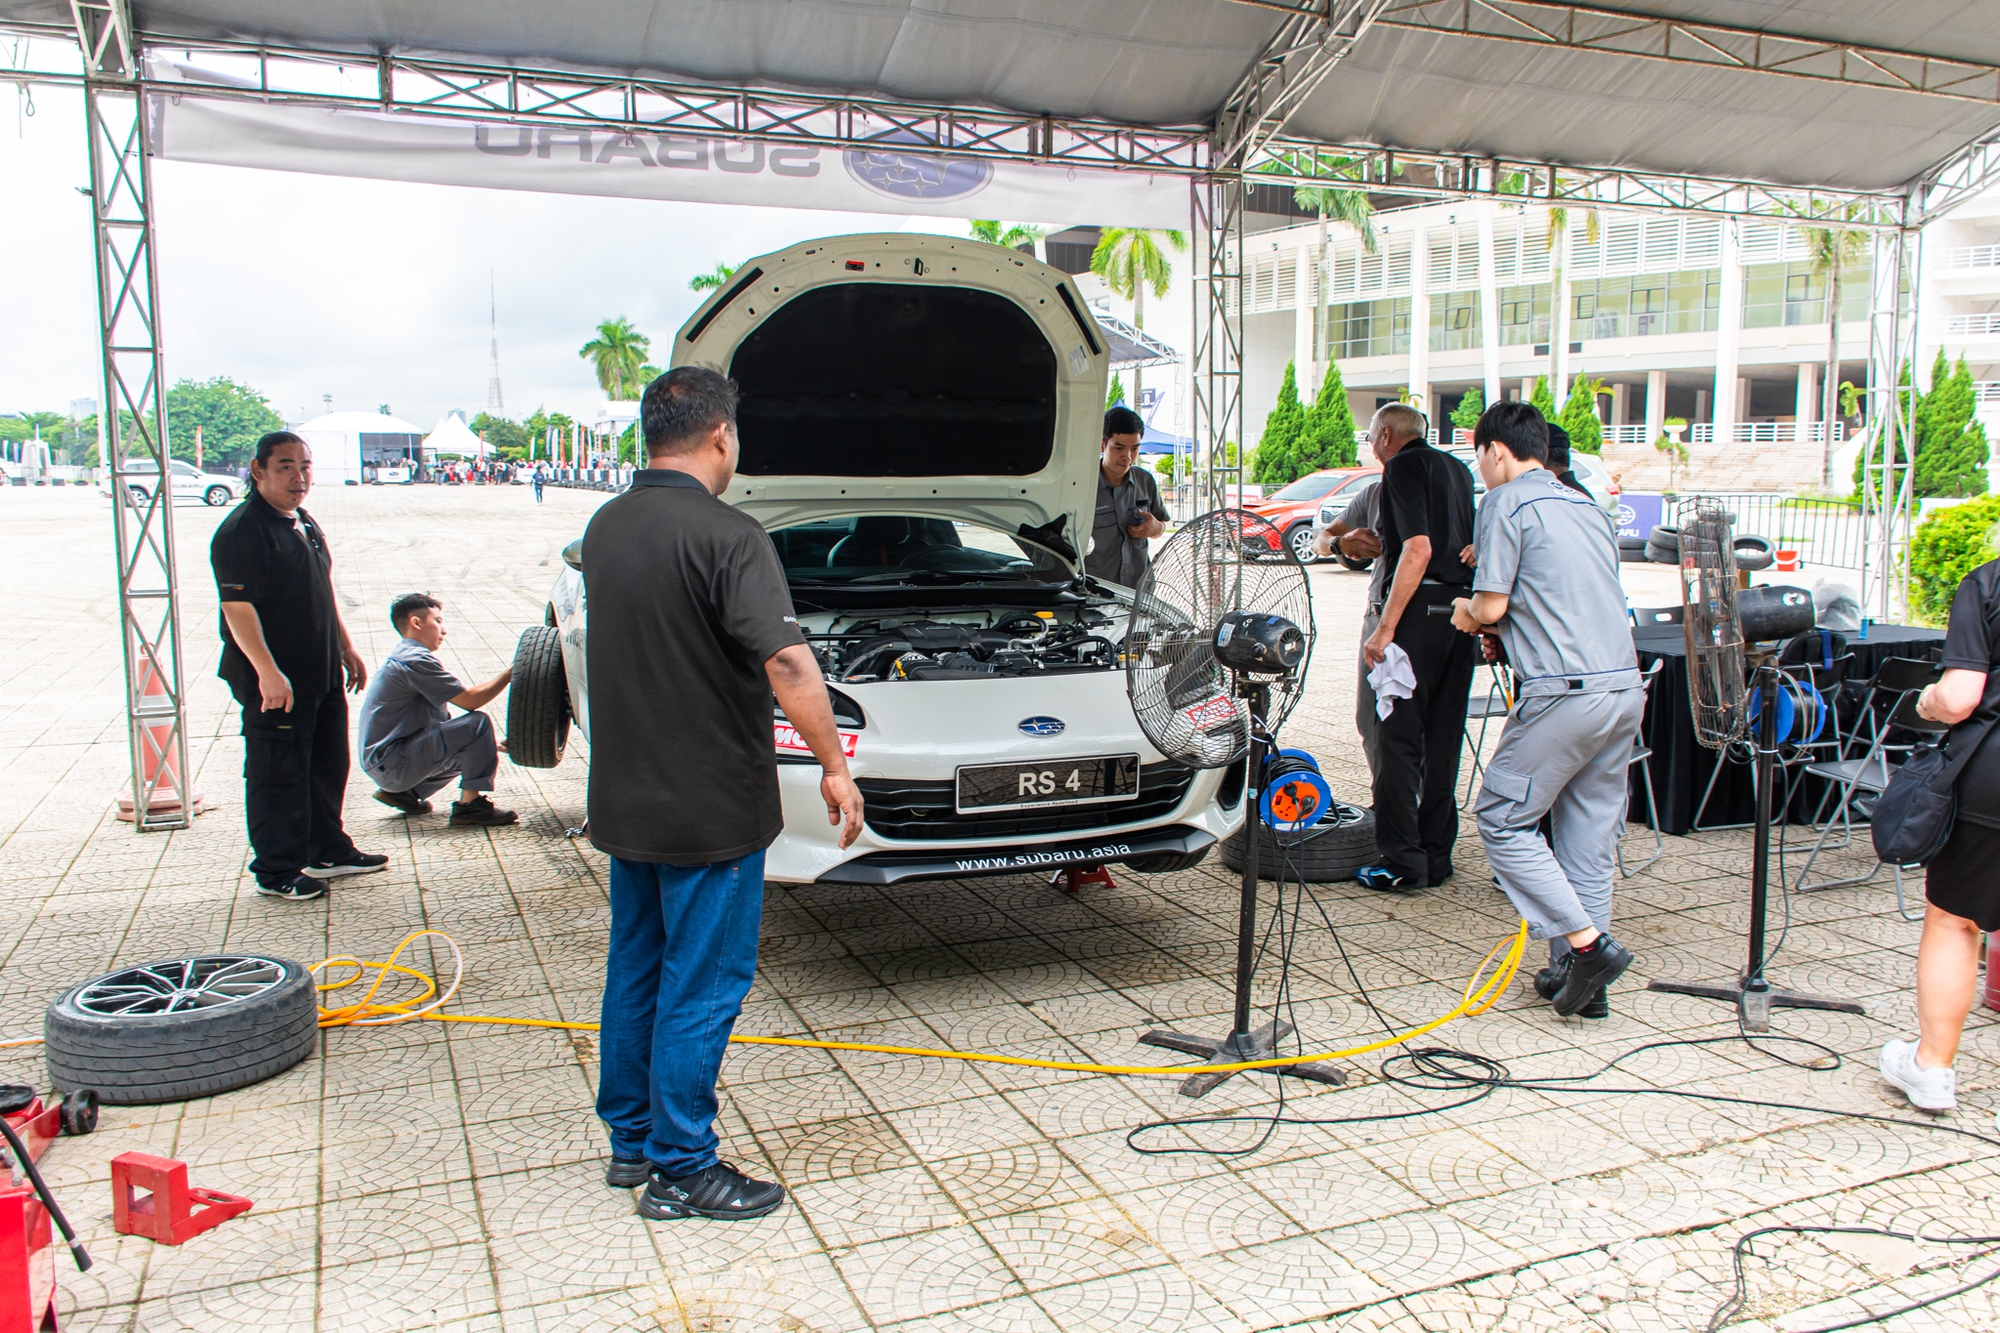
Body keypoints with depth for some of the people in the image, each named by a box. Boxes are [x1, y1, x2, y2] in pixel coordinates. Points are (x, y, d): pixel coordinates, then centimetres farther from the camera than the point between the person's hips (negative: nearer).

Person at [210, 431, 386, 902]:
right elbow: (237, 607, -23)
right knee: (278, 776, 0)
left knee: (328, 766, 19)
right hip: (275, 683, -9)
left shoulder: (305, 524, 14)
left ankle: (329, 852, 33)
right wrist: (267, 673, -27)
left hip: (322, 676, 10)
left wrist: (346, 648, 23)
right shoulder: (241, 532, -16)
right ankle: (277, 872, 11)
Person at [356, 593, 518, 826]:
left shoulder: (403, 657, 19)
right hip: (392, 764, -10)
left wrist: (490, 743, 15)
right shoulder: (415, 659, -14)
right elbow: (469, 700, -17)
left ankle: (405, 793, 15)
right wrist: (510, 673, -7)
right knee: (478, 724, -19)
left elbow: (442, 721, 21)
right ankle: (469, 804, -15)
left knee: (475, 748, 21)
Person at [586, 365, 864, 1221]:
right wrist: (833, 764, -18)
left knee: (635, 973, 19)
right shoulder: (725, 536, -20)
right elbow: (788, 665, -27)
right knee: (702, 984, 4)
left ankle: (631, 1138, 33)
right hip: (709, 808, -8)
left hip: (623, 799, 8)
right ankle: (681, 1168, 14)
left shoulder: (604, 529, 5)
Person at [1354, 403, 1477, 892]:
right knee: (1443, 739, 12)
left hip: (1421, 610, -8)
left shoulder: (1403, 467, -6)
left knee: (1398, 739, -3)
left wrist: (1385, 628, -19)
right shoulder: (1457, 469, 18)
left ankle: (1402, 862, -2)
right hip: (1462, 609, 8)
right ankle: (1436, 856, 18)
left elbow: (1418, 549, -18)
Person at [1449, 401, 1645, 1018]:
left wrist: (1469, 613, 13)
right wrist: (1505, 628, 23)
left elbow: (1492, 606, -9)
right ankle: (1580, 978, 18)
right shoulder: (1587, 507, 20)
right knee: (1588, 831, 13)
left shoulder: (1505, 503, -3)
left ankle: (1587, 943, -3)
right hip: (1625, 685, 8)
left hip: (1566, 693, -8)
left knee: (1502, 819, 3)